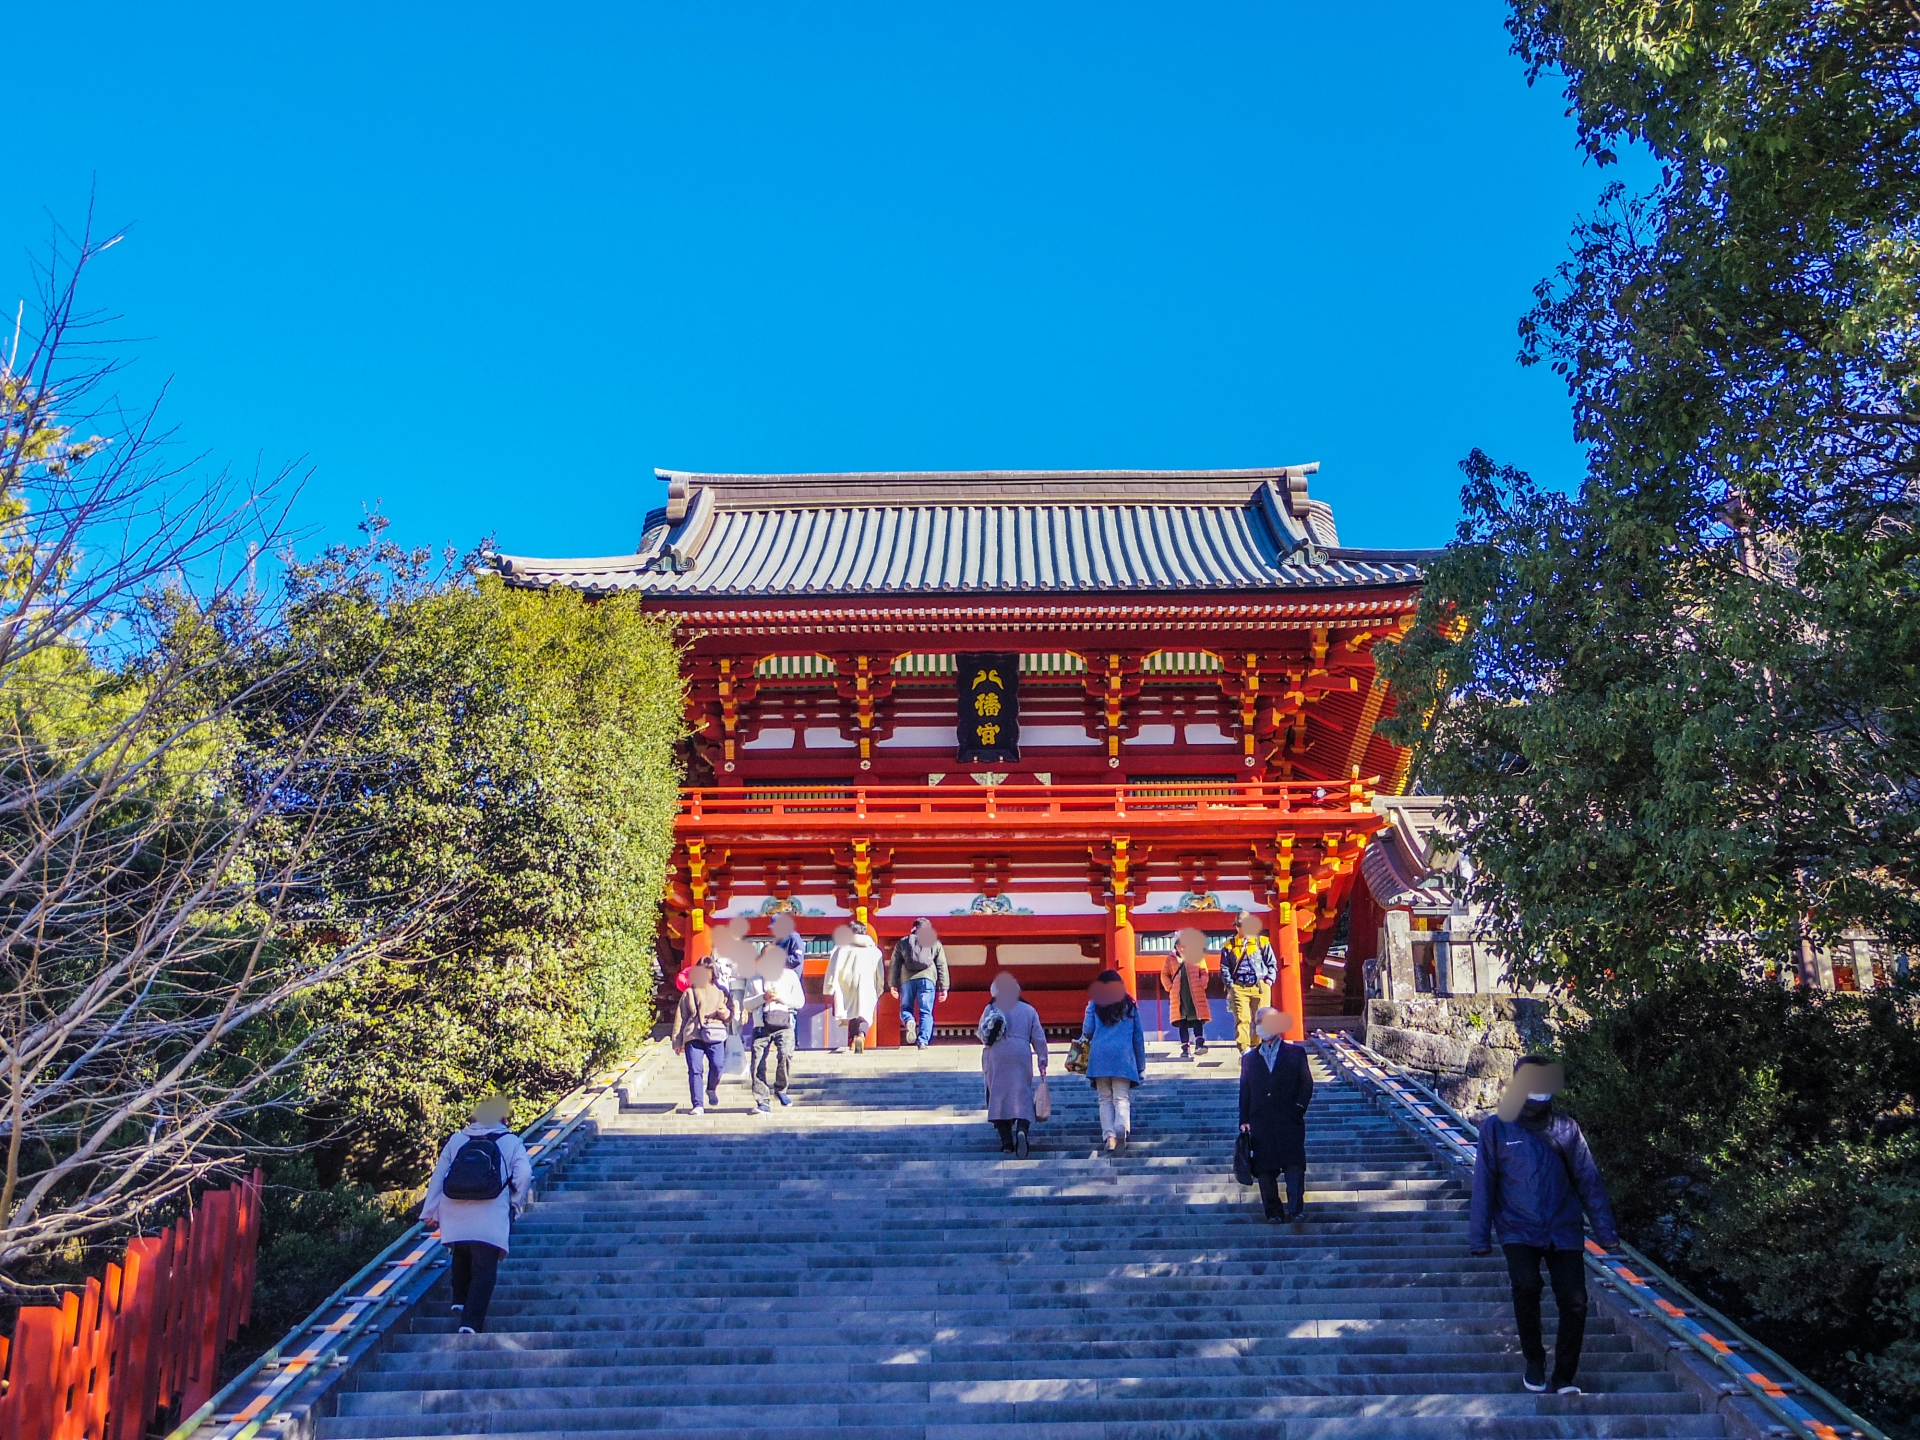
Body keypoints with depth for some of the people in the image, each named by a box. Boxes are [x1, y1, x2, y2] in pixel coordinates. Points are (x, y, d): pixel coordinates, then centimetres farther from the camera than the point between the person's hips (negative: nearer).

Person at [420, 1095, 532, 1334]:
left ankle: (460, 1301, 33)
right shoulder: (511, 1142, 8)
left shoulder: (457, 1140, 15)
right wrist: (516, 1203, 10)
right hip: (490, 1221, -3)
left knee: (462, 1257, 31)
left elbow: (438, 1175, 14)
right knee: (484, 1271, -2)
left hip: (455, 1216, 3)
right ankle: (471, 1323, -12)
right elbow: (525, 1174, -5)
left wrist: (430, 1211, 20)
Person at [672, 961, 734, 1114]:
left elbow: (730, 1018, 21)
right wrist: (677, 1041, 9)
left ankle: (711, 1088, 15)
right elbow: (680, 1017, 15)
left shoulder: (721, 992, 19)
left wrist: (725, 1013, -4)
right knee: (695, 1070, -10)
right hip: (693, 1036, 0)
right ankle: (698, 1105, -6)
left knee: (718, 1065, -16)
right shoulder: (689, 993, 17)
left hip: (715, 1036, 0)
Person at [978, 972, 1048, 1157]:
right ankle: (1022, 1130, -24)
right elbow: (1039, 1039, 7)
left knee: (998, 1095, 6)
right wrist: (1042, 1063, 11)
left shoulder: (991, 1009, 5)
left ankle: (1006, 1140, 2)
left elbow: (982, 1035, 4)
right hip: (1022, 1056, 1)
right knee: (1022, 1095, 1)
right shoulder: (1029, 1010, 9)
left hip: (996, 1057, 0)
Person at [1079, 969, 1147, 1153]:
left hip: (1099, 1055, 0)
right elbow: (1138, 1035, 12)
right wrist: (1141, 1065, 16)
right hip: (1123, 1056, 0)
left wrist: (1085, 1039, 27)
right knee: (1122, 1098, -3)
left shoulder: (1094, 1004, 7)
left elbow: (1087, 1031, 2)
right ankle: (1121, 1131, -27)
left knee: (1105, 1099, 7)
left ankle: (1110, 1136, -4)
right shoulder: (1130, 1005, 11)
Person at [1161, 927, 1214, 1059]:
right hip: (1178, 996, 1)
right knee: (1182, 1022, 2)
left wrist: (1201, 985, -8)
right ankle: (1185, 1048, 5)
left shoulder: (1197, 957, 3)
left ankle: (1199, 1044, -7)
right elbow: (1164, 975, 11)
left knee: (1197, 1019, -6)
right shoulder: (1171, 959, 7)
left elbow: (1204, 973, 5)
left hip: (1195, 995, -1)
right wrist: (1169, 987, -1)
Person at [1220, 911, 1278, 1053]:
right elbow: (1224, 968, 9)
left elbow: (1272, 964, 10)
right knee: (1242, 1019, -9)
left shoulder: (1262, 942, 6)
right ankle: (1244, 1049, -10)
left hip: (1260, 986, 1)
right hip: (1239, 987, -1)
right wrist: (1230, 985, 0)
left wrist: (1268, 982, 0)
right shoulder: (1229, 945, 7)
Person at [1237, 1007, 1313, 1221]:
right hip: (1261, 1122, 2)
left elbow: (1307, 1084, 6)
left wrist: (1299, 1107, -6)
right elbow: (1245, 1091, 13)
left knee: (1294, 1165, -13)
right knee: (1265, 1168, 0)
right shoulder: (1249, 1058, 17)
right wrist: (1244, 1120, 5)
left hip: (1289, 1121, -2)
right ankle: (1273, 1212, 6)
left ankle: (1295, 1209, -12)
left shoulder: (1296, 1053, 12)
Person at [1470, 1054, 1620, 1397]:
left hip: (1563, 1230, 2)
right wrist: (1480, 1236, -2)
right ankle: (1534, 1360, 1)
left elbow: (1588, 1180, 7)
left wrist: (1605, 1229, 2)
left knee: (1574, 1301, -8)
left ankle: (1564, 1375, 12)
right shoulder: (1496, 1128, -3)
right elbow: (1484, 1184, -1)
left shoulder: (1566, 1128, 4)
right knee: (1526, 1286, -23)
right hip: (1519, 1230, -2)